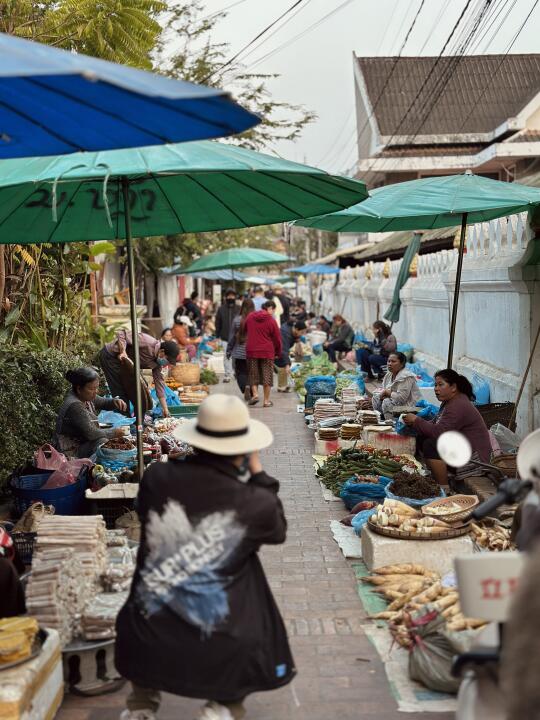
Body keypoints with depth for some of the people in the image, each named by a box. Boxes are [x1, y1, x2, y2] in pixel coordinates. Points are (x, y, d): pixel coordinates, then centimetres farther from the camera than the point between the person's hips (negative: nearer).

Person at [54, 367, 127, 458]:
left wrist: (116, 401, -7)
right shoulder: (74, 405, -26)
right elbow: (91, 433, -29)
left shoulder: (86, 396, 1)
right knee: (103, 442, -26)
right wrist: (114, 432, -18)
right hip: (71, 452, -10)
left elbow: (103, 402, 17)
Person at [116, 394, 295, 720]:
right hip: (218, 651, -2)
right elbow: (278, 531, 9)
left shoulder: (157, 477, -9)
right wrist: (258, 474, 10)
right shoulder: (255, 503, -14)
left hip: (148, 641, 2)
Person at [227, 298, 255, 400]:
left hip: (239, 353, 0)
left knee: (241, 372, 7)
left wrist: (229, 351, 12)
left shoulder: (237, 319, -5)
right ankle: (252, 391, 4)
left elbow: (232, 337, 2)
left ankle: (245, 386, -16)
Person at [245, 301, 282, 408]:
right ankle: (267, 400, 7)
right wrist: (278, 353, 11)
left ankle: (255, 394, -1)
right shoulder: (271, 321, -8)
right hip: (267, 351, -3)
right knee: (267, 376, 5)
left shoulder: (250, 317, 4)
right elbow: (277, 339, -3)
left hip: (251, 351, 3)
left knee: (253, 375, 15)